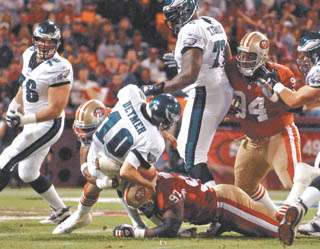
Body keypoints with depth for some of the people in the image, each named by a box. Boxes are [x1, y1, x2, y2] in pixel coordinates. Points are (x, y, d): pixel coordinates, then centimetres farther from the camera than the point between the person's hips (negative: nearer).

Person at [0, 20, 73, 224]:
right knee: (28, 174, 20)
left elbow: (55, 110, -23)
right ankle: (61, 211, 32)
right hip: (32, 123, 9)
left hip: (48, 125, -9)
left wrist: (24, 120, -27)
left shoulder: (59, 69, -23)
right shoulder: (30, 55, 2)